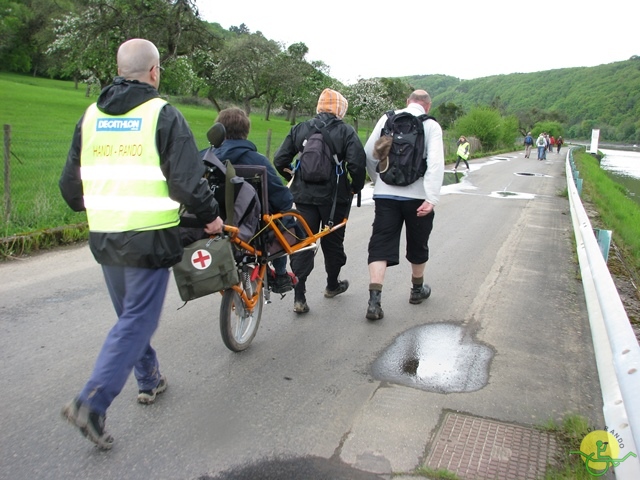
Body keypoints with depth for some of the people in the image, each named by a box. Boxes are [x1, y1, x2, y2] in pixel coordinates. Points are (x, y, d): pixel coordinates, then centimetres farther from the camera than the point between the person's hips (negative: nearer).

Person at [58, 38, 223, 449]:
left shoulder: (91, 115, 10)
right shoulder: (163, 114, -8)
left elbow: (70, 183, 14)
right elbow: (186, 180, -14)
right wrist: (210, 216, 2)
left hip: (103, 236, 7)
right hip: (148, 236, -6)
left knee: (129, 314, 21)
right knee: (138, 321, 0)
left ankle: (149, 380, 36)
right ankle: (92, 403, -6)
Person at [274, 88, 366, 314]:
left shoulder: (300, 129, 6)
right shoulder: (345, 131, -5)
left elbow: (280, 160, 3)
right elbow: (357, 163, -15)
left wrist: (294, 178, 17)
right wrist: (356, 187, 1)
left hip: (304, 195, 2)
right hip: (335, 196, -2)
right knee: (333, 241, 16)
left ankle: (299, 296, -1)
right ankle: (332, 285, 35)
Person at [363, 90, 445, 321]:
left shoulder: (387, 118, 4)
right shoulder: (431, 125, -2)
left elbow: (369, 154, 4)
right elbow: (435, 163, -15)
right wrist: (432, 199, -18)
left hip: (385, 194, 1)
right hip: (417, 196, -1)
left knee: (380, 245, 1)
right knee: (417, 244, 18)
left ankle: (374, 300, -11)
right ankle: (417, 289, 37)